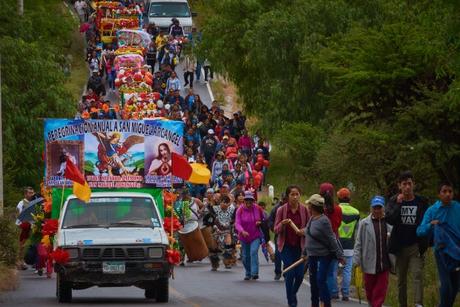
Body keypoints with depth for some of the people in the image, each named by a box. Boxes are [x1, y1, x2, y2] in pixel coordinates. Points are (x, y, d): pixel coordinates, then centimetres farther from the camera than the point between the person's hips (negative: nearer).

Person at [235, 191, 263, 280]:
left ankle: (254, 273, -25)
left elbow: (263, 218, 14)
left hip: (255, 236, -1)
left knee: (254, 252, -20)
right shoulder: (240, 210, -9)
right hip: (244, 237, 1)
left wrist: (260, 222, -10)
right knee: (246, 256, 9)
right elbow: (237, 223, -20)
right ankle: (248, 273, 29)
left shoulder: (257, 209, -3)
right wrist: (242, 231, -39)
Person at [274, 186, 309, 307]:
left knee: (300, 274, -1)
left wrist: (304, 231, -15)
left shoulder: (304, 210, -1)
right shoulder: (281, 210, -5)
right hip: (286, 246, -2)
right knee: (290, 273, -9)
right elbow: (276, 230, -2)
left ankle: (293, 293, 29)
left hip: (300, 246, 2)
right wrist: (282, 224, -23)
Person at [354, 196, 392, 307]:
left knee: (381, 289, 0)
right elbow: (358, 243, 2)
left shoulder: (389, 222, 0)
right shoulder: (364, 223, 0)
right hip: (370, 263, 0)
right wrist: (357, 260, -4)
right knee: (369, 288, 10)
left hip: (384, 263, 0)